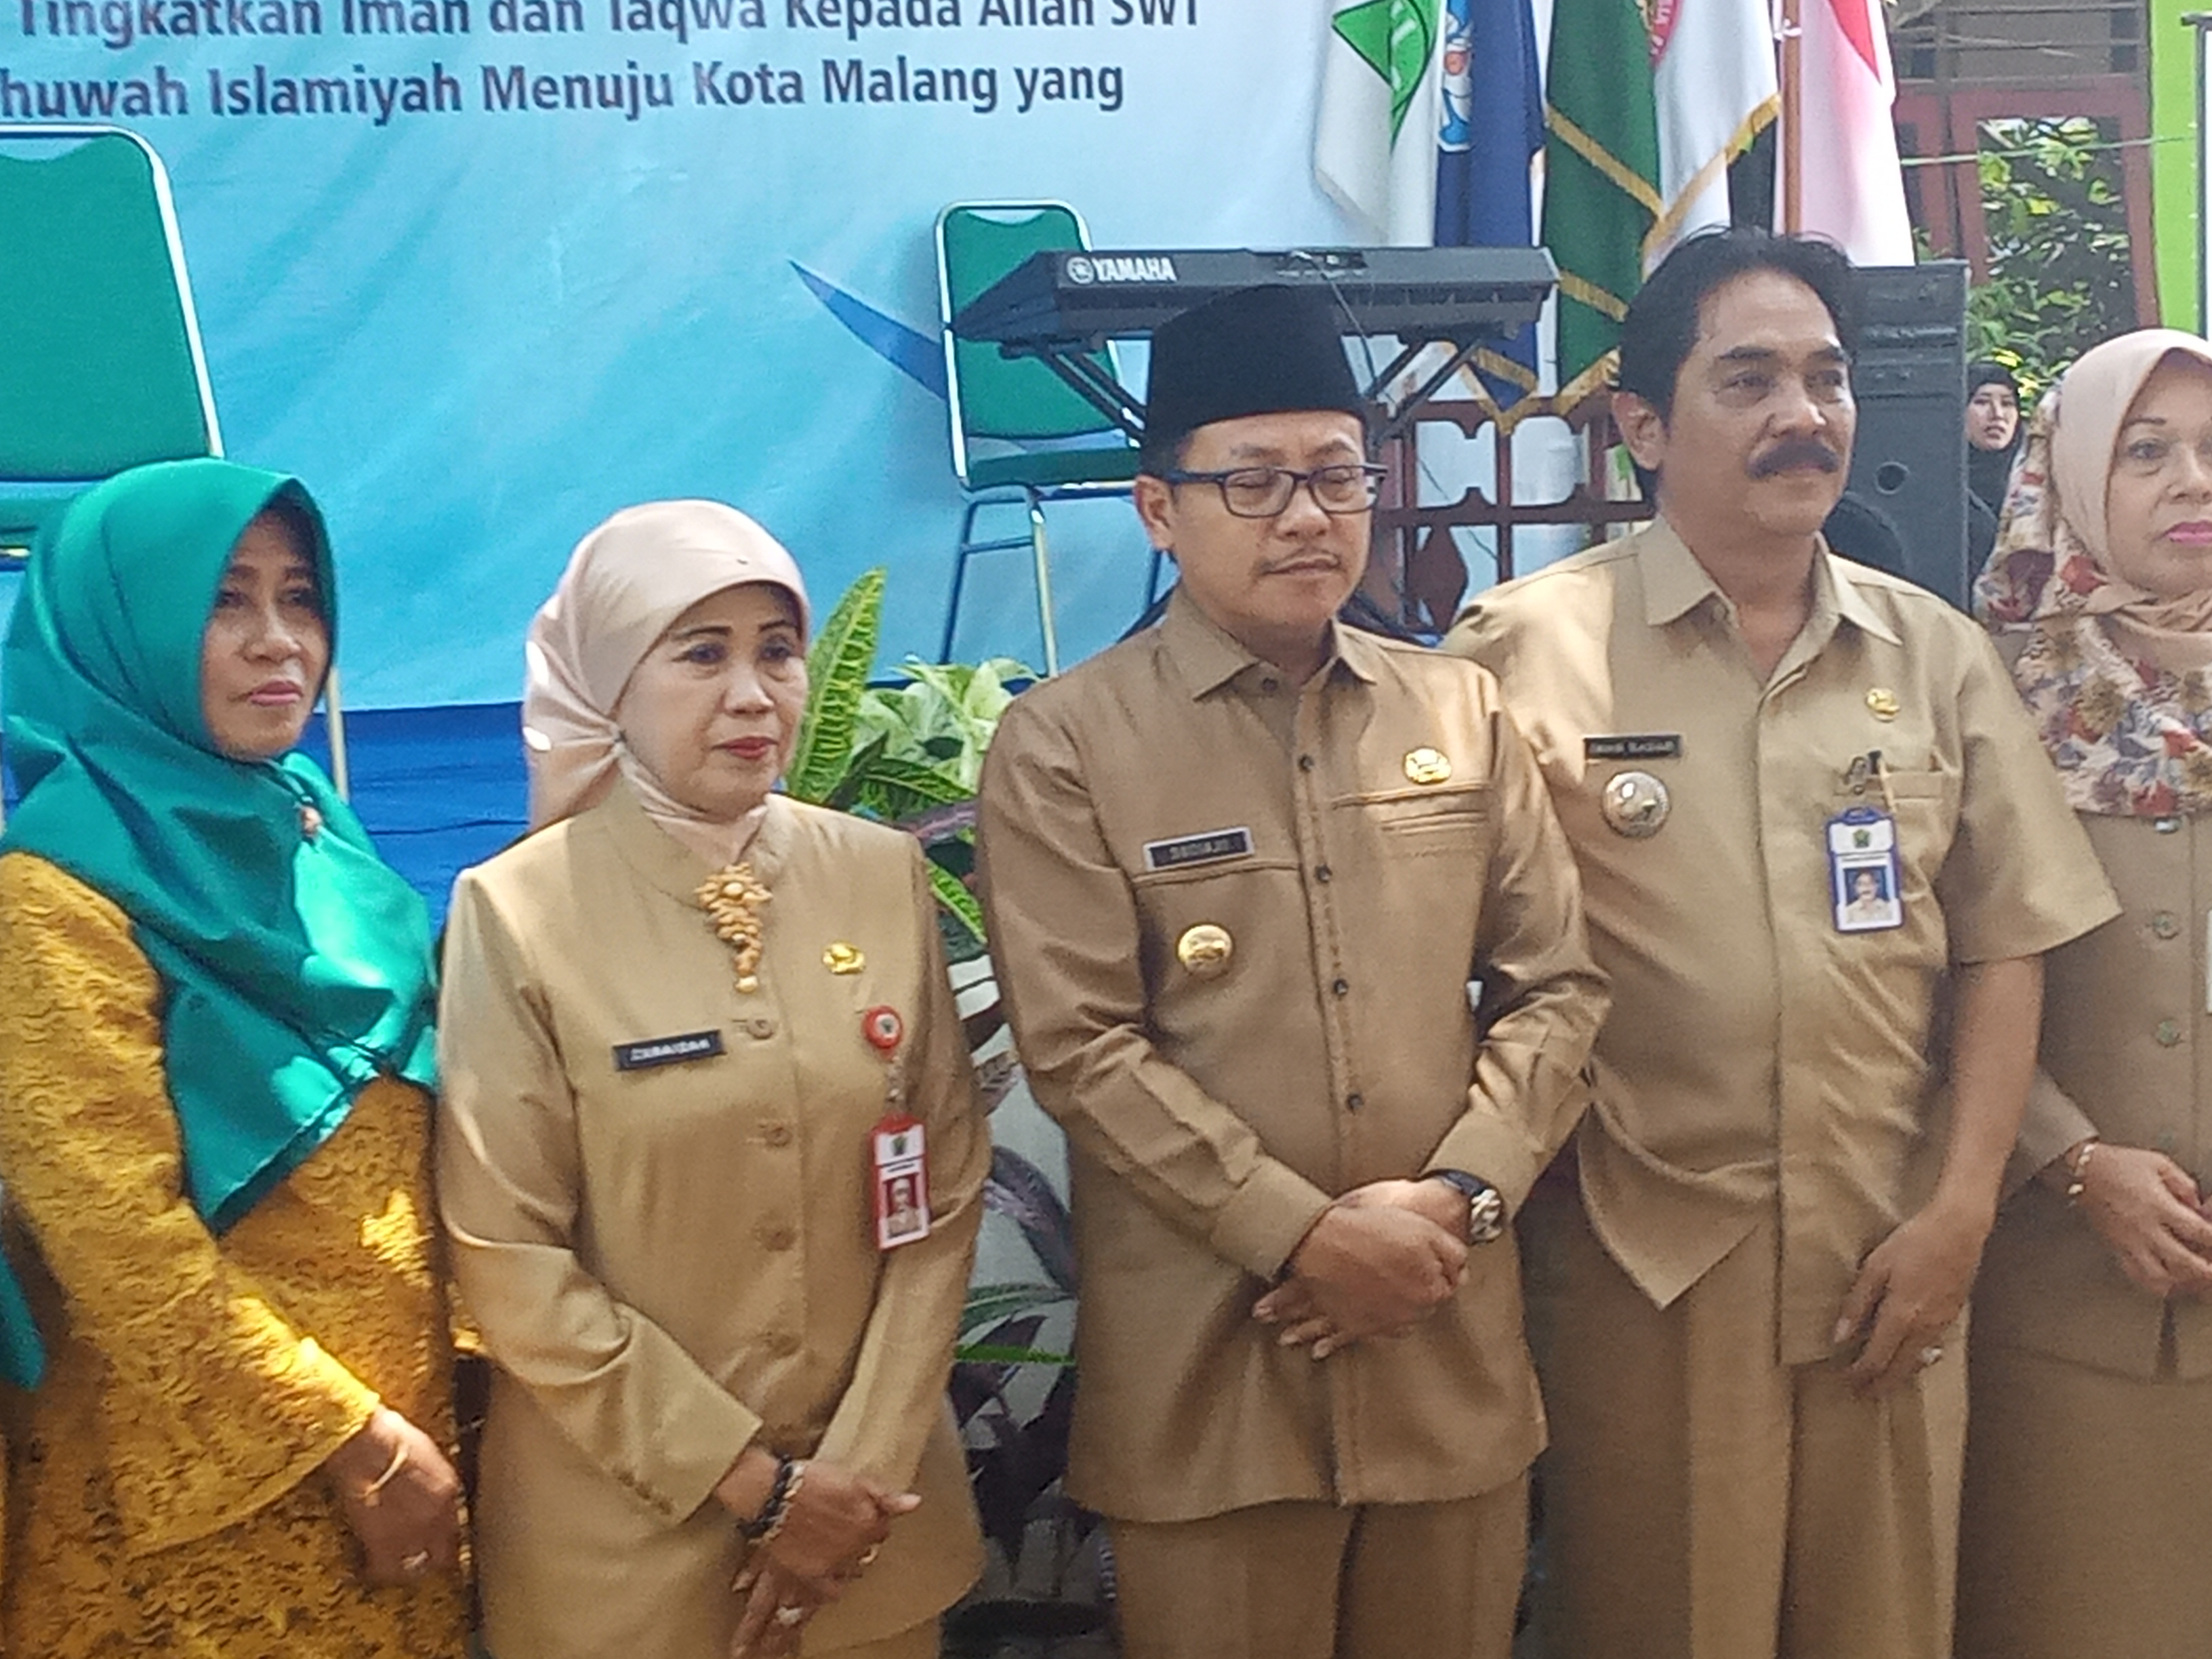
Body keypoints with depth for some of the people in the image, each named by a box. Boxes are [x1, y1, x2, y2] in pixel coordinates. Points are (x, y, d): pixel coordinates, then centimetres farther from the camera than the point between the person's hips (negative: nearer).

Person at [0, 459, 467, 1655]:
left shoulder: (308, 829, 6)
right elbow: (117, 1239, -18)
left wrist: (405, 1421, 8)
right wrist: (351, 1437, -16)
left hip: (398, 1424, 7)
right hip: (209, 1482, -6)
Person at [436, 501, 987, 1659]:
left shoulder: (883, 877, -1)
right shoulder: (518, 911, -11)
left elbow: (946, 1190, 0)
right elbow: (507, 1256, -11)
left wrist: (860, 1469, -7)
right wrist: (749, 1483, -11)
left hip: (869, 1497, 3)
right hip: (623, 1530, -3)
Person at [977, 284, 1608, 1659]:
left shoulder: (1464, 711, 8)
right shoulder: (1064, 745, -5)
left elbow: (1556, 986, 6)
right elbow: (1080, 1045, -11)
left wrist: (1454, 1197, -8)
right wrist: (1303, 1235, -15)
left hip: (1451, 1341, 4)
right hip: (1205, 1359, -3)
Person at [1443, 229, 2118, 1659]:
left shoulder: (1936, 653, 6)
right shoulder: (1531, 645, -5)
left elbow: (2003, 947, 5)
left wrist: (1959, 1215, -1)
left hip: (1894, 1262, 3)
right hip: (1648, 1262, -3)